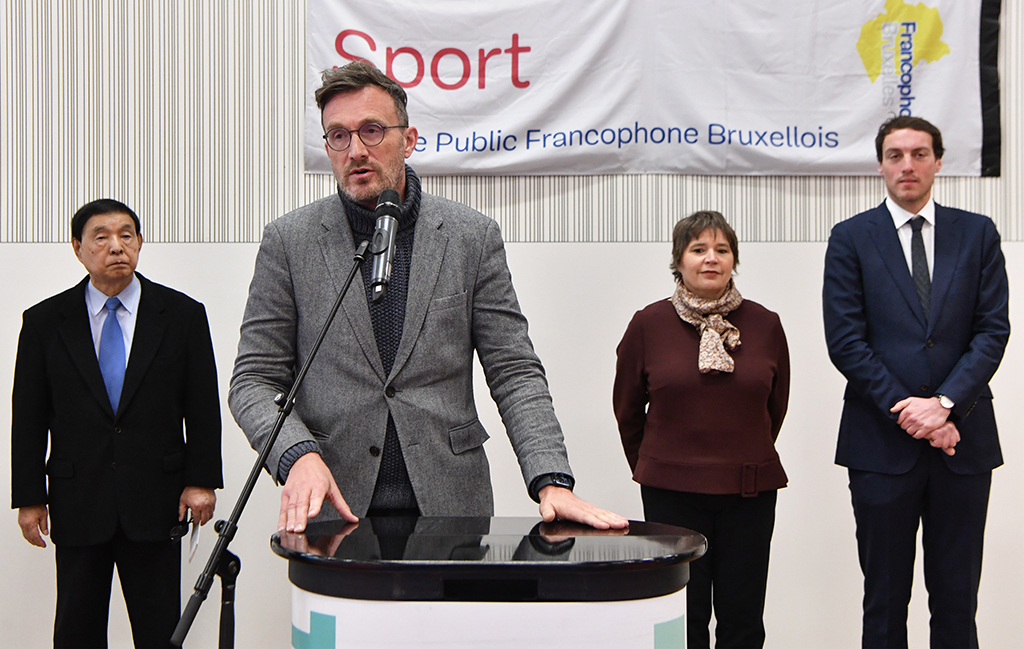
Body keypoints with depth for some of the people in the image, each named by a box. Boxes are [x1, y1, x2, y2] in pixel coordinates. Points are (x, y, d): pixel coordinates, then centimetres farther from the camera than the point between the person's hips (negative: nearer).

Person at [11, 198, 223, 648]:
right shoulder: (44, 322, 3)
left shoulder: (183, 315, 3)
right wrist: (28, 497, 1)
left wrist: (202, 480, -3)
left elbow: (203, 408, 3)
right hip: (77, 504, 1)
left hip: (156, 500, 0)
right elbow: (28, 417, 4)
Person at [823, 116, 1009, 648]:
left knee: (956, 597, 8)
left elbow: (993, 330, 0)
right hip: (882, 443, -1)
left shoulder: (978, 234, 8)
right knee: (885, 598, 8)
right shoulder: (851, 239, 2)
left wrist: (944, 403, -13)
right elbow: (844, 341, -5)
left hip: (963, 439, 1)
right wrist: (906, 411, -12)